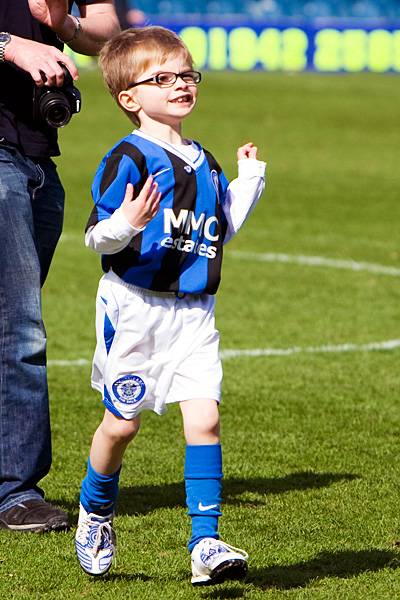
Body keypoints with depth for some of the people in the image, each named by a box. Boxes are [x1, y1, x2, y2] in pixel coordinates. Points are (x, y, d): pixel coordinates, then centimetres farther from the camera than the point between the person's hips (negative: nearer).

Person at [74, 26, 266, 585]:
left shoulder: (203, 162, 12)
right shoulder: (130, 158, -10)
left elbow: (222, 228, 25)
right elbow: (98, 238, -13)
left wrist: (249, 179, 20)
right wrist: (125, 224, -33)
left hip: (193, 313, 5)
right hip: (134, 307, -5)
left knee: (204, 418, -8)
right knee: (122, 422, 5)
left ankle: (206, 544, -6)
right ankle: (95, 513, 33)